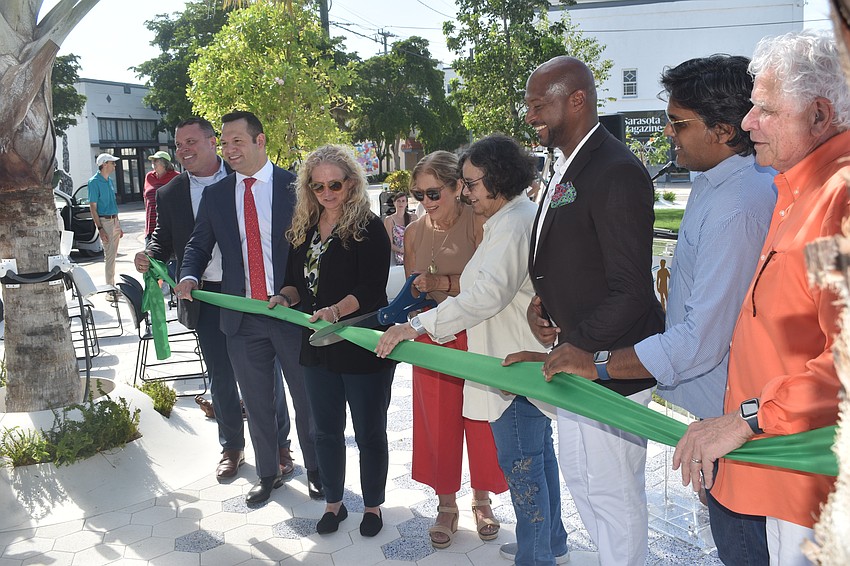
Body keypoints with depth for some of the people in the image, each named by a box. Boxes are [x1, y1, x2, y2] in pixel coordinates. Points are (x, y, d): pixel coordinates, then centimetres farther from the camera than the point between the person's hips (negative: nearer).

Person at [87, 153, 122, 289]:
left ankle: (112, 286, 19)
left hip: (114, 220, 8)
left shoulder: (109, 181, 14)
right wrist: (100, 228, -19)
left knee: (113, 255, 12)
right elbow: (93, 207, -13)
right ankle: (110, 289, -3)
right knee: (109, 255, -7)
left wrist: (119, 226, 19)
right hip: (105, 221, -8)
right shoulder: (94, 182, -10)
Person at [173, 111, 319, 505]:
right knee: (257, 404, 15)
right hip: (243, 317, 3)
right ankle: (268, 472, 34)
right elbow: (199, 244, 13)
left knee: (307, 398, 11)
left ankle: (316, 468, 31)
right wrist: (188, 277, -7)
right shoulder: (215, 195, 7)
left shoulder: (295, 185, -4)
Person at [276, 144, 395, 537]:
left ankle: (372, 506, 30)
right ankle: (333, 502, 36)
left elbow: (372, 290, -20)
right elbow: (296, 280, 13)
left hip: (363, 347, -5)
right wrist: (285, 296, -9)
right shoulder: (303, 229, 6)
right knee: (326, 430, 17)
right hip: (318, 347, 6)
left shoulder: (369, 228, -12)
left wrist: (336, 309, -35)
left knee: (369, 433, 10)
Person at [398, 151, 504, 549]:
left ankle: (482, 499, 31)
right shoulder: (414, 233, 4)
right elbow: (411, 290, 11)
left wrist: (442, 283, -26)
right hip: (432, 340, 4)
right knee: (438, 421, 10)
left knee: (480, 420, 8)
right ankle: (447, 505, 28)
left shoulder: (479, 224, -10)